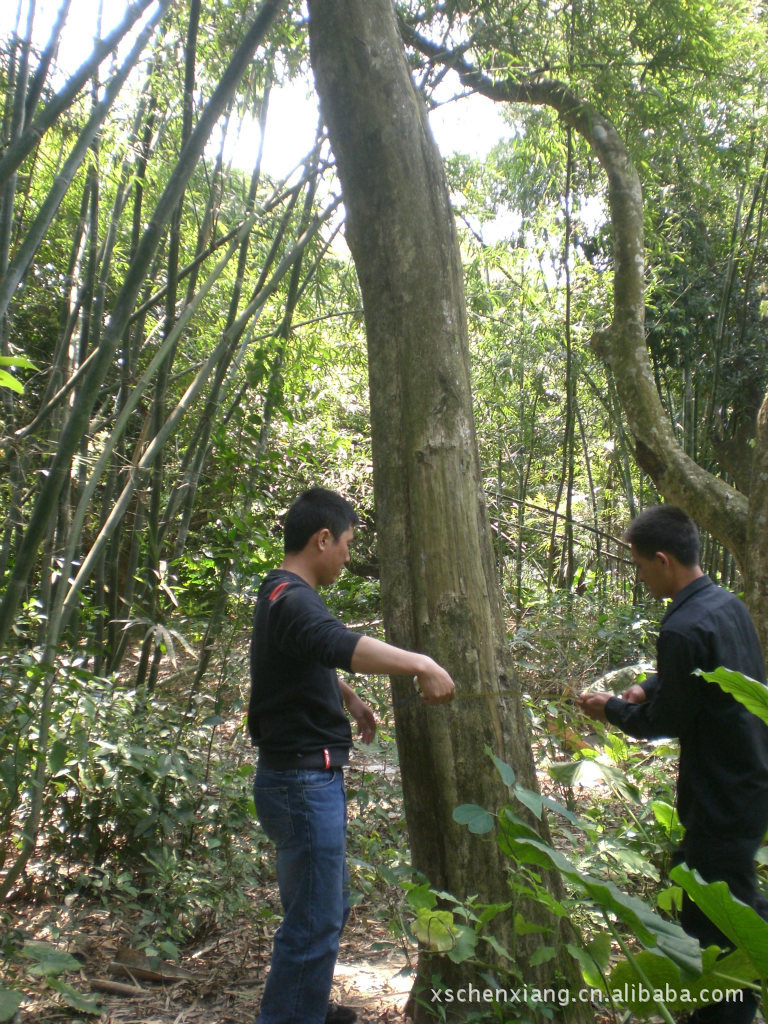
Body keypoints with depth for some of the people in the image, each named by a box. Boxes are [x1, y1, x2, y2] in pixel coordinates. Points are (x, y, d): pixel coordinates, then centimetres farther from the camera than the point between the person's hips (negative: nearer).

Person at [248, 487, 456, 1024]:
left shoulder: (285, 596, 13)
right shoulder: (292, 599, -21)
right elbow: (340, 643, -43)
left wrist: (350, 698, 31)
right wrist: (420, 664, -50)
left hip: (309, 781, 11)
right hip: (303, 782, -11)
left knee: (329, 909, 24)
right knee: (313, 925, -1)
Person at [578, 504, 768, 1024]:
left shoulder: (683, 629, -27)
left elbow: (667, 721, -16)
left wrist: (611, 708, -1)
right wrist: (648, 687, 5)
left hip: (722, 800, -10)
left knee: (716, 926, 5)